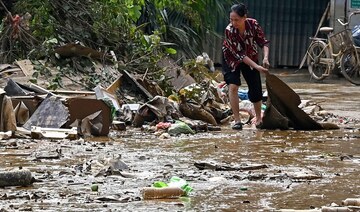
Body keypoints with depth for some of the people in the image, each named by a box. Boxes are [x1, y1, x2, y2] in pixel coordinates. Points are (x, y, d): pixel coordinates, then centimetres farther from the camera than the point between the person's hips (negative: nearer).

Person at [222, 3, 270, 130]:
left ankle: (258, 118, 26)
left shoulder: (253, 24, -28)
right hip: (232, 59, -2)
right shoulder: (229, 30, -33)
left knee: (255, 89, 3)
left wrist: (265, 58, -36)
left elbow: (263, 42, -17)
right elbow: (239, 55, -32)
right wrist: (257, 67, -37)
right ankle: (237, 121, -15)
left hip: (250, 57, 2)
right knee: (233, 86, -21)